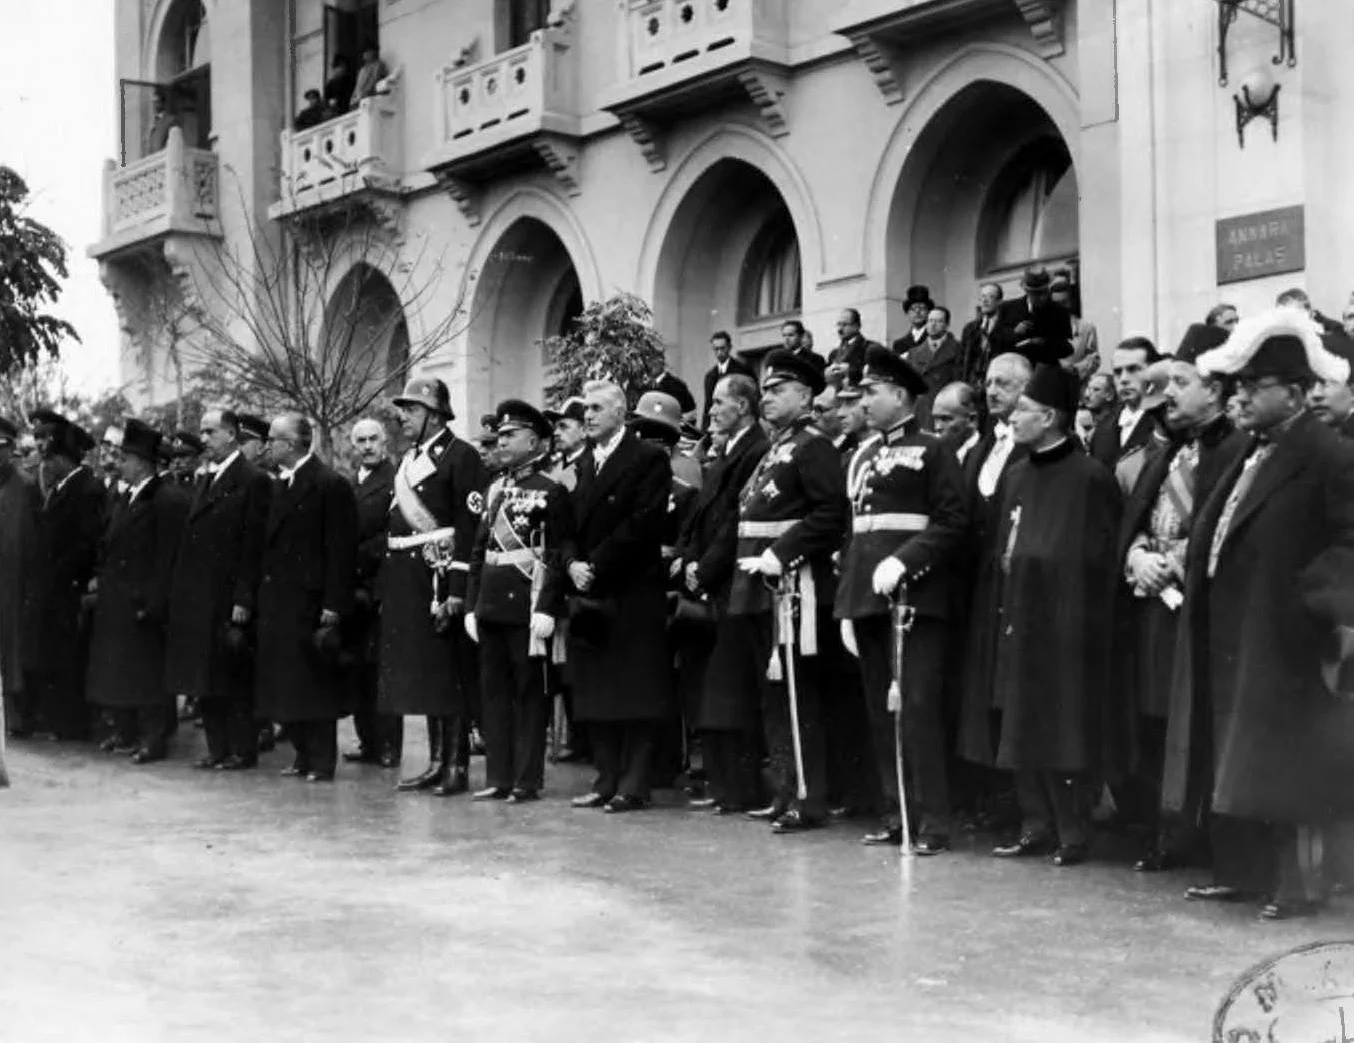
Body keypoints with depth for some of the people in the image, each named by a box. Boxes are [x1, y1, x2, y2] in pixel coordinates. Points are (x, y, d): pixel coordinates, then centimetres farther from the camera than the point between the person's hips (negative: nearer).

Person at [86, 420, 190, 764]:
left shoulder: (168, 499, -16)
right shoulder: (127, 498, 13)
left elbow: (167, 556, -19)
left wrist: (153, 602, -20)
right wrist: (100, 577, 9)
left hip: (143, 602, -9)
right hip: (114, 601, 9)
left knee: (147, 669, -2)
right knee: (115, 668, 14)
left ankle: (155, 739, 6)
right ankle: (126, 732, 26)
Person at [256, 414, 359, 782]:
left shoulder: (330, 485, -9)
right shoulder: (280, 485, 15)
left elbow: (341, 550, -13)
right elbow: (271, 543, 15)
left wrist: (333, 606, -17)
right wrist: (261, 594, 8)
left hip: (310, 601, -8)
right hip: (276, 601, 8)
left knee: (314, 684, -2)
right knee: (284, 683, 9)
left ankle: (322, 763, 7)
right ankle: (304, 756, 19)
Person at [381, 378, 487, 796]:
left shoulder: (461, 456, -8)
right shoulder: (409, 459, 18)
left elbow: (470, 527, -14)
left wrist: (457, 591, -20)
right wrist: (389, 585, 14)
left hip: (441, 581, -8)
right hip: (408, 583, 8)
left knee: (451, 677, -3)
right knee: (422, 677, 12)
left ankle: (457, 766, 3)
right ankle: (437, 762, 20)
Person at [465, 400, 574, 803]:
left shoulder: (552, 492, -5)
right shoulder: (496, 491, 16)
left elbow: (559, 555, -12)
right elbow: (479, 551, 17)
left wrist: (546, 609, -19)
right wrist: (472, 605, 11)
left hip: (527, 606, -7)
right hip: (492, 607, 7)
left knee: (529, 692, 0)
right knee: (494, 691, 9)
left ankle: (528, 780, 6)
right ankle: (498, 777, 15)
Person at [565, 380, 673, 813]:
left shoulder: (649, 459, -4)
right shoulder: (584, 463, 18)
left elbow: (642, 523, -14)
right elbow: (570, 524, 15)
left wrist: (595, 565, -15)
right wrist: (572, 563, -4)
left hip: (633, 593, -7)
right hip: (589, 593, 7)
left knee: (635, 693, -3)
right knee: (594, 694, 7)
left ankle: (634, 785, 1)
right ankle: (607, 779, 14)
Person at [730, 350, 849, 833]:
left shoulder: (814, 446, -8)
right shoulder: (773, 450, 20)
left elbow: (832, 512, -19)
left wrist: (780, 554, -21)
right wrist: (751, 560, 11)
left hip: (791, 585, -9)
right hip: (757, 588, 9)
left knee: (796, 694, -6)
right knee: (772, 695, 12)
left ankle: (808, 799, -1)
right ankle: (783, 792, 20)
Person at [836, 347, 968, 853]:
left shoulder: (932, 451, -1)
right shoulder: (862, 458, 18)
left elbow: (952, 522, -9)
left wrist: (902, 561, -21)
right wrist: (846, 607, 14)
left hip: (914, 597, -7)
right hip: (867, 601, 7)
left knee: (918, 708, -9)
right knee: (880, 712, 8)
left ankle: (933, 822, -3)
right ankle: (895, 815, 16)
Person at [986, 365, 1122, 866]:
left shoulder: (1090, 477, -10)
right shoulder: (1016, 476, 13)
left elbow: (1097, 556, -11)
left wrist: (1032, 560, -13)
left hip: (1063, 622, -7)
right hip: (1018, 618, 7)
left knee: (1061, 727, -2)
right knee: (1020, 726, 9)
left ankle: (1071, 832, 10)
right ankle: (1037, 825, 19)